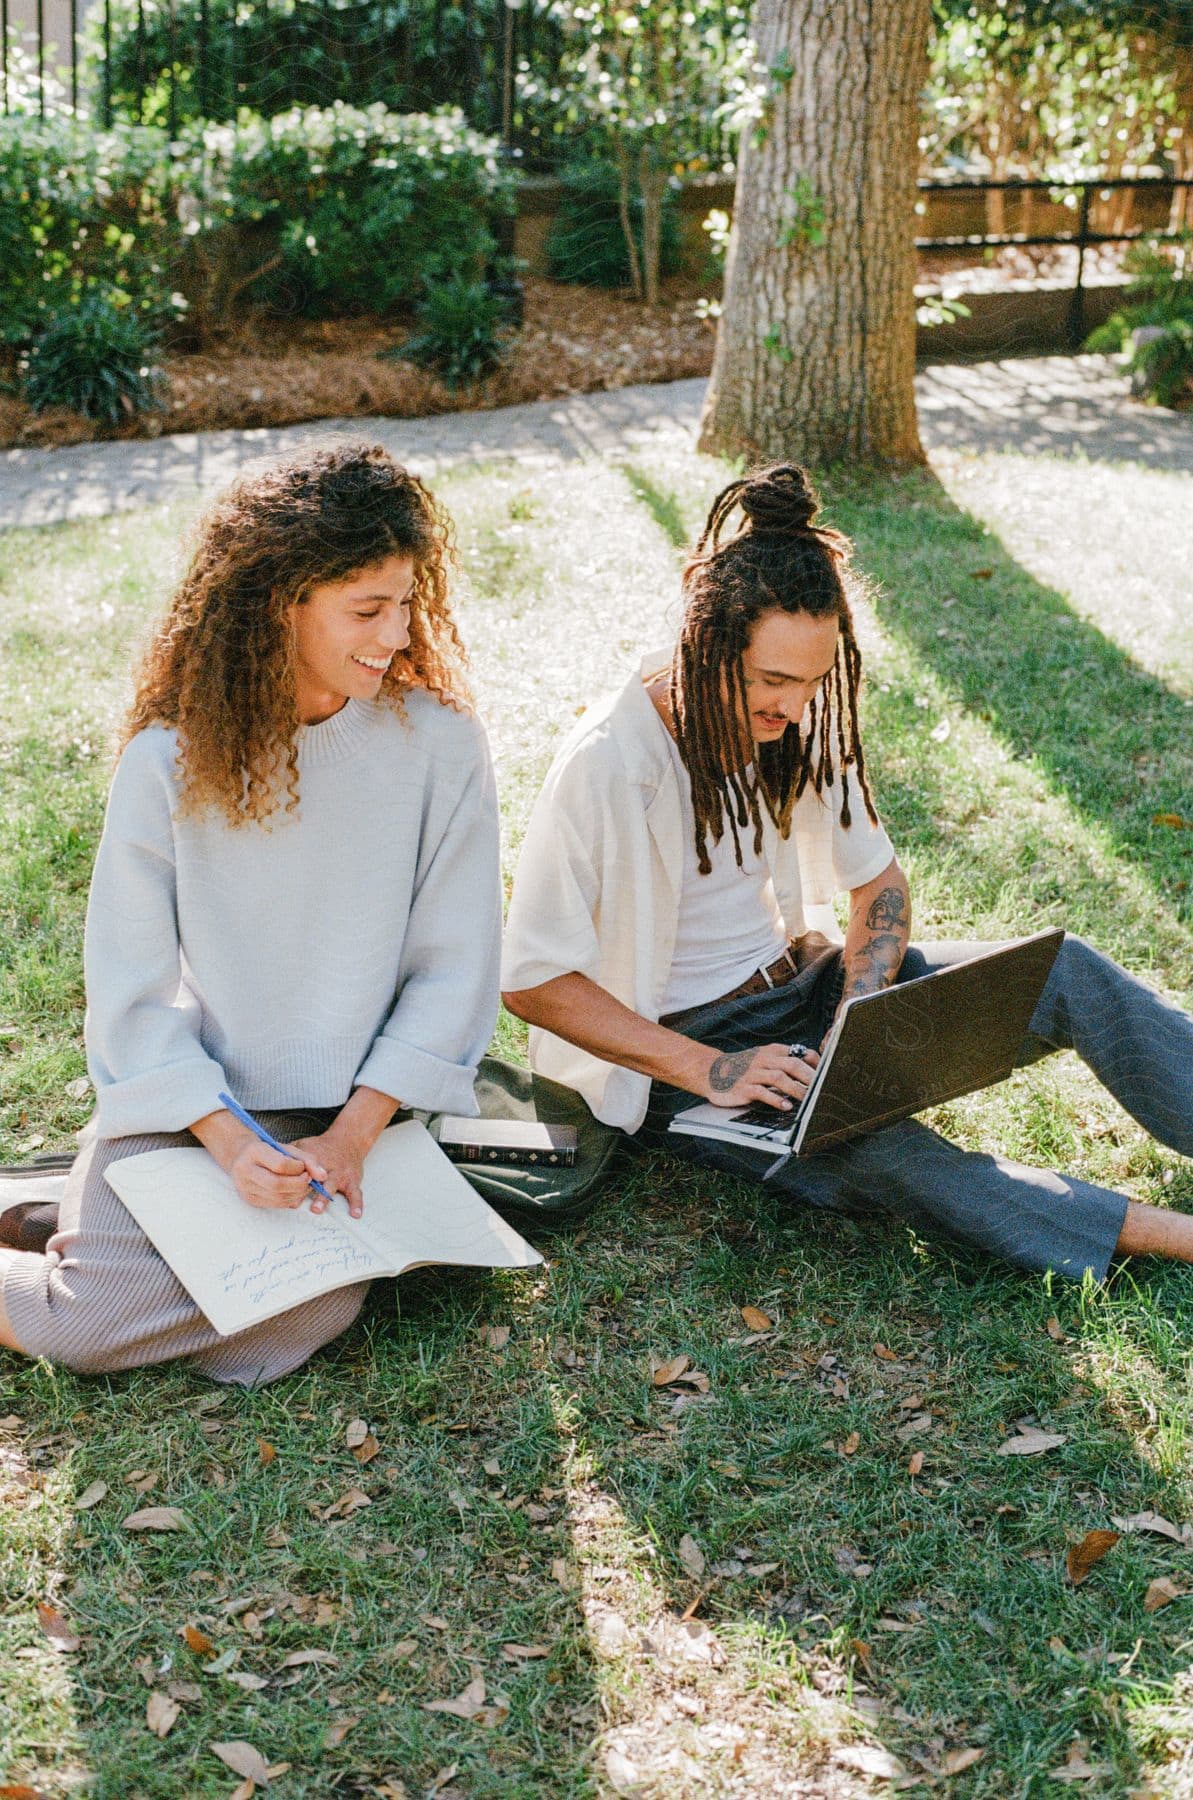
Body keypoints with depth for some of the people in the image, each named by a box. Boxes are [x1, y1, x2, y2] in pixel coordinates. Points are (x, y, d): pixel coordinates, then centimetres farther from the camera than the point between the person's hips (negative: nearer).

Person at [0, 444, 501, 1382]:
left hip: (353, 1105, 1)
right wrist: (230, 1143, -18)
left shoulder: (439, 743, -7)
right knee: (94, 1321, -21)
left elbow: (454, 972, -5)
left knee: (304, 1316, -23)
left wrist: (351, 1136, -14)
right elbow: (132, 986, -6)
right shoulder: (170, 758, -8)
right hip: (185, 1095, -1)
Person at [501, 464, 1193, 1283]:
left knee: (1063, 972, -12)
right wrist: (706, 1070, -27)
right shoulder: (607, 763, -22)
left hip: (796, 982, 7)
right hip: (677, 1048, -6)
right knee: (880, 1153, -34)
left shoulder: (801, 721, -3)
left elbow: (879, 883, 7)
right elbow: (533, 980, -21)